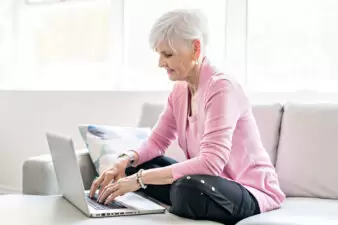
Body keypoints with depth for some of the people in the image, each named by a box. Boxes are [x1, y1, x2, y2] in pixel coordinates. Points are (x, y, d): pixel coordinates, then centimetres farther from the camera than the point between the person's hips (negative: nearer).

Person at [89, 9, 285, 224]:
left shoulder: (221, 87, -22)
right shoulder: (180, 89, 4)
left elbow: (211, 163, -32)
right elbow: (157, 141, 11)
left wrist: (140, 179, -32)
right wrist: (125, 161, -11)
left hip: (251, 191, -8)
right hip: (213, 182, 8)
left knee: (188, 189, -37)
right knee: (136, 166, 0)